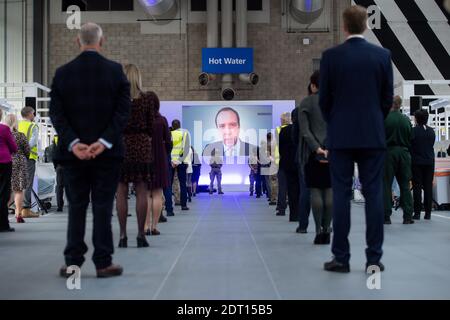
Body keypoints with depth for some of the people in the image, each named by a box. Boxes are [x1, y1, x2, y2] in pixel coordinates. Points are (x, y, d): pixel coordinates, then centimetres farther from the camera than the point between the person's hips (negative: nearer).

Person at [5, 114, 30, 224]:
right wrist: (24, 160, 18)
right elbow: (27, 151, 0)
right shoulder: (21, 136, -5)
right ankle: (18, 214, 2)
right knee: (19, 190, 3)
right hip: (19, 164, -1)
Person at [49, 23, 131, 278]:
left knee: (76, 207, 10)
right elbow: (123, 111, -10)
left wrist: (73, 143, -10)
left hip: (74, 152, 2)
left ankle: (73, 263, 13)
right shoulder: (116, 70, -4)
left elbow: (56, 113, -4)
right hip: (107, 152, -1)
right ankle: (103, 263, 8)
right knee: (103, 207, 4)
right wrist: (105, 141, -13)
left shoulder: (63, 73, 1)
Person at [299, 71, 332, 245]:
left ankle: (319, 230, -3)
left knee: (315, 191, 1)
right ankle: (326, 229, 3)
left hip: (313, 151, -2)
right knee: (330, 190, 4)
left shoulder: (306, 103, 2)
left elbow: (304, 131, -7)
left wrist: (316, 148, -10)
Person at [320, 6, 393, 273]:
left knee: (341, 195, 2)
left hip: (341, 136, -1)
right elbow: (388, 98, 4)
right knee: (374, 194, 3)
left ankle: (341, 258, 4)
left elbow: (324, 99, 1)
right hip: (374, 135, 1)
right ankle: (374, 258, 5)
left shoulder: (330, 56, -3)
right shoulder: (383, 55, 0)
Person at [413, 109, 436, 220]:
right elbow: (432, 145, 10)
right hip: (429, 161, 4)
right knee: (428, 187, 6)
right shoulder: (431, 131, 5)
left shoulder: (413, 131, -10)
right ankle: (428, 213, 6)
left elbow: (409, 147, -7)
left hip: (417, 162, -4)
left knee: (417, 187, -1)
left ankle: (417, 213, -2)